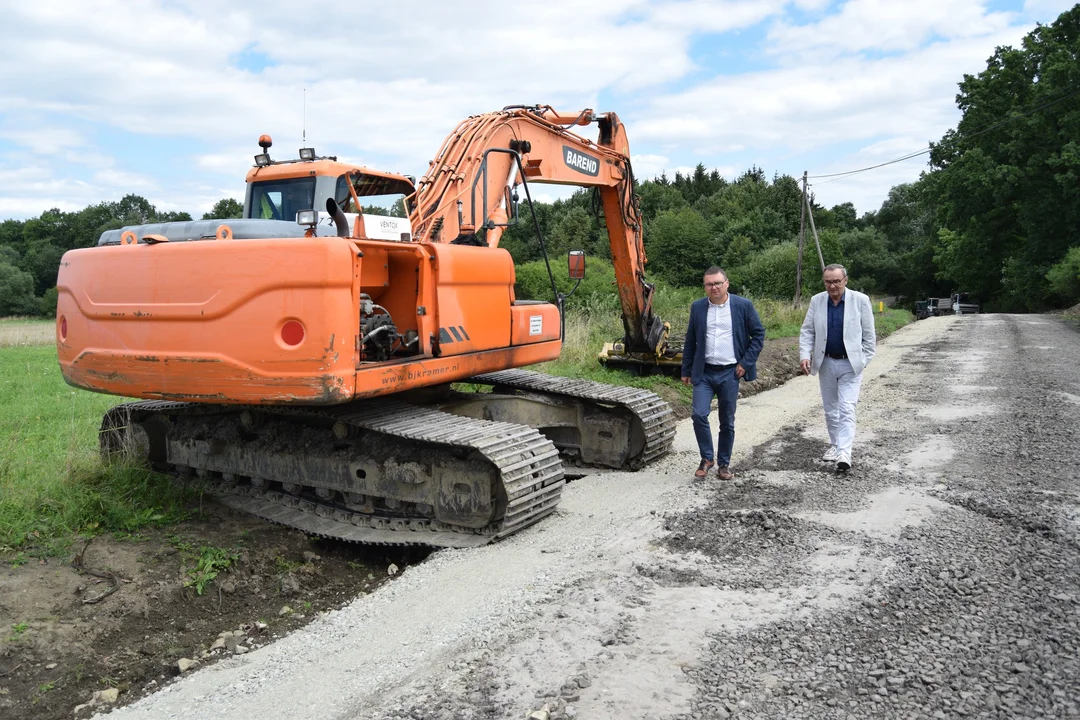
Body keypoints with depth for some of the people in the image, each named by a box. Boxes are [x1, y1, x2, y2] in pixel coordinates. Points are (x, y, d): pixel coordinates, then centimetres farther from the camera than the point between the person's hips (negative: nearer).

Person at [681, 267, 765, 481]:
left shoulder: (743, 306, -3)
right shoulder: (697, 307, 4)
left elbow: (758, 334, 2)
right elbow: (690, 341, 9)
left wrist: (746, 363, -6)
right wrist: (686, 371, 8)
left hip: (730, 373, -1)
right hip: (704, 373, 1)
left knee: (727, 421, 7)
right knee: (699, 414, -12)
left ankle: (724, 464, 21)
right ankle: (707, 458, 8)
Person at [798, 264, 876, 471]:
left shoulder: (860, 300, -7)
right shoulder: (816, 301, 0)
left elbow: (869, 335, -3)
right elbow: (807, 331, 2)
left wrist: (863, 361, -6)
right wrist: (805, 355, -11)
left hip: (850, 364, -4)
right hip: (826, 363, 4)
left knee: (846, 409, -11)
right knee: (830, 408, 14)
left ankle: (844, 453, -14)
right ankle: (835, 445, 29)